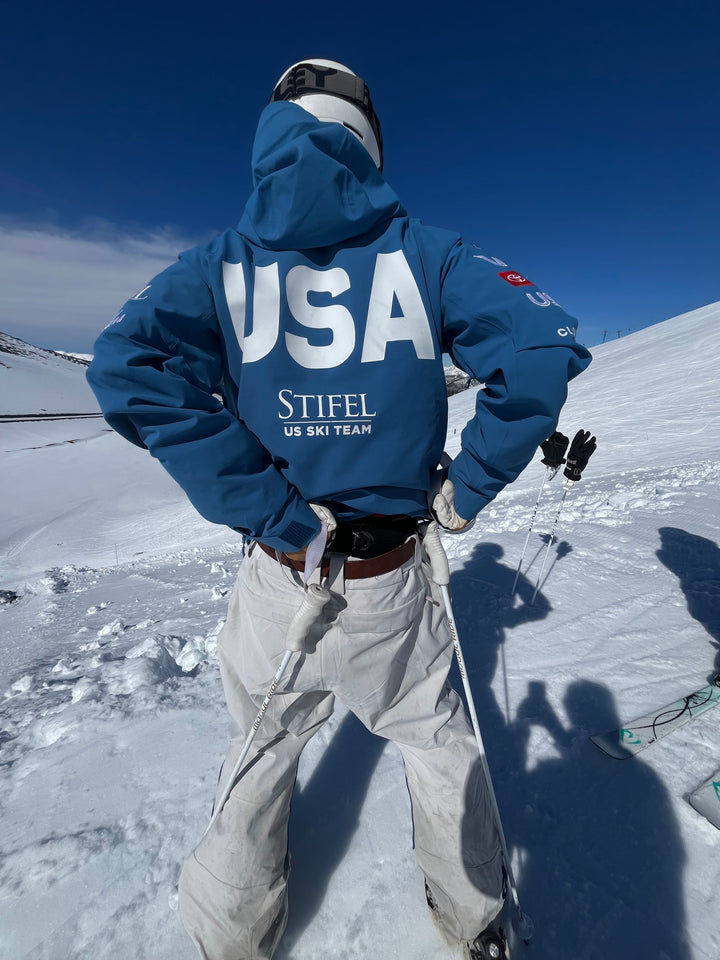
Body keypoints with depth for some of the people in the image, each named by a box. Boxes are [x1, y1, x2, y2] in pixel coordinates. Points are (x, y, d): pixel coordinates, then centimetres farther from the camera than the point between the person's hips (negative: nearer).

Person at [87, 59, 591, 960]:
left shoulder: (225, 260, 0)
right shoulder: (423, 250, -1)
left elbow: (128, 364, -15)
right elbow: (544, 346, -9)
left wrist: (270, 508, -15)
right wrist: (470, 487, -4)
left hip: (275, 578, 1)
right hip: (393, 582, 1)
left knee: (259, 755, 28)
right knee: (436, 737, 28)